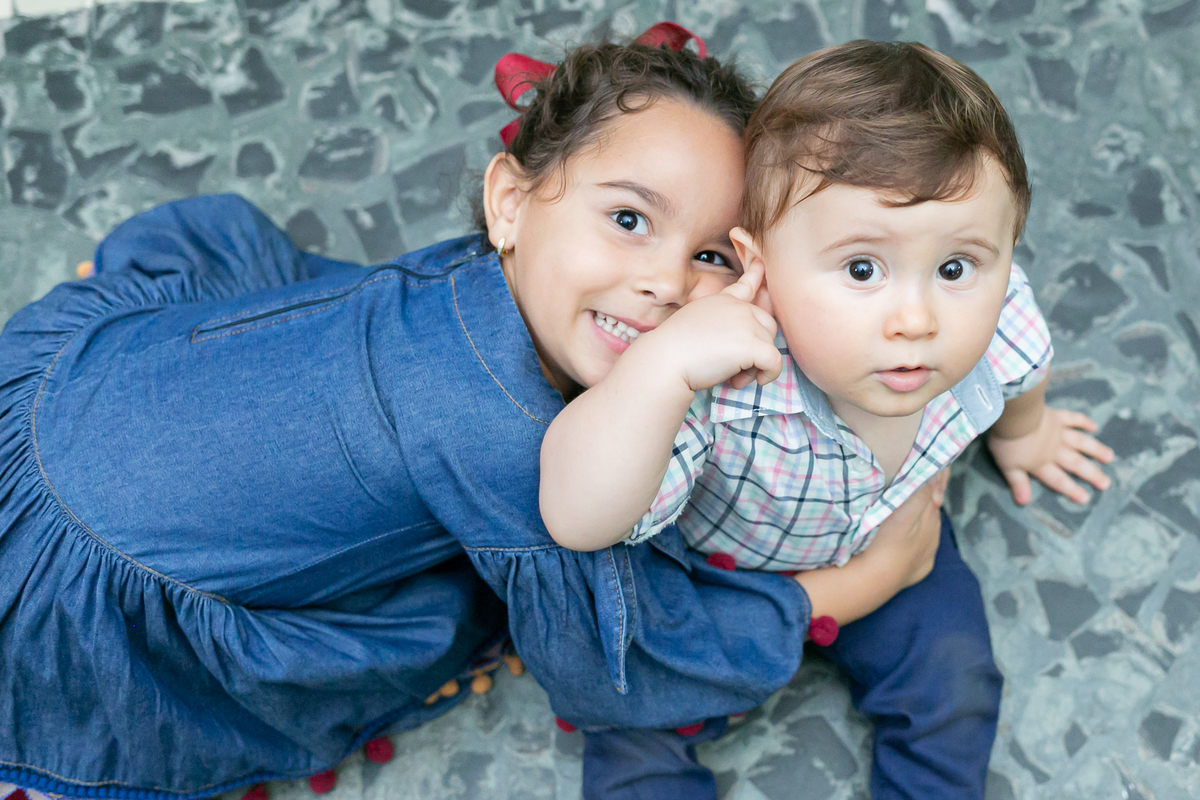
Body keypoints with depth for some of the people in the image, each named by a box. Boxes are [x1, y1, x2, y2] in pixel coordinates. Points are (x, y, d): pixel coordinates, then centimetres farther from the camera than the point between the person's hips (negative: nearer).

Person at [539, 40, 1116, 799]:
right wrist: (661, 365, -64)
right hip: (707, 559, -3)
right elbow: (578, 522, -53)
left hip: (884, 542, 4)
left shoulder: (991, 313, -30)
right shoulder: (724, 387, -46)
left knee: (952, 684, 2)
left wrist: (1021, 432, 20)